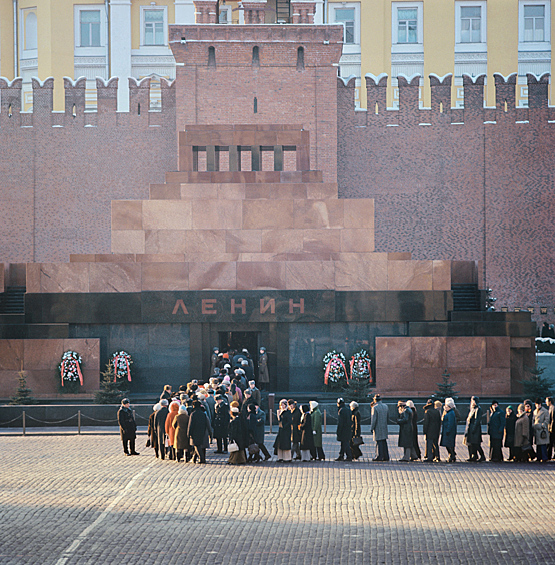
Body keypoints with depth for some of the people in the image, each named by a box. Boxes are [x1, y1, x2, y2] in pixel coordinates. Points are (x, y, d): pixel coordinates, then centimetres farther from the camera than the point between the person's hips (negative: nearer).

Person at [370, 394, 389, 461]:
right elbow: (388, 417, 14)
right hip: (384, 427, 6)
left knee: (379, 442, -5)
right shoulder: (385, 406, 9)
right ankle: (386, 456, 12)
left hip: (377, 427, -6)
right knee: (384, 441, 11)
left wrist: (372, 428, -7)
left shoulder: (375, 408, -12)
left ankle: (379, 456, -7)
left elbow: (373, 419, -14)